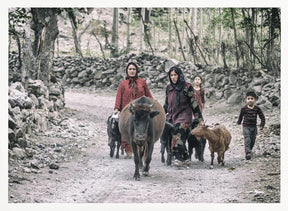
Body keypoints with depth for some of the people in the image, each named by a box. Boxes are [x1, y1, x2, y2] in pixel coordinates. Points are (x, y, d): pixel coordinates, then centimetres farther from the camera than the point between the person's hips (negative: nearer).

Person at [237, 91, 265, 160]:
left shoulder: (257, 109, -2)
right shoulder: (244, 109, -5)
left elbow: (262, 117, 6)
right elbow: (240, 116, 13)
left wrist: (262, 125, 2)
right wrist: (239, 122, 25)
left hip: (254, 127, 3)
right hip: (246, 127, -3)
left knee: (252, 141, 10)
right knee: (247, 140, -15)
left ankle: (249, 151, 29)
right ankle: (248, 153, -23)